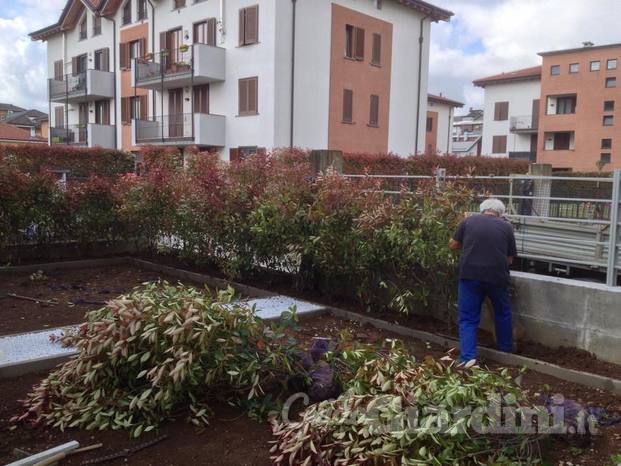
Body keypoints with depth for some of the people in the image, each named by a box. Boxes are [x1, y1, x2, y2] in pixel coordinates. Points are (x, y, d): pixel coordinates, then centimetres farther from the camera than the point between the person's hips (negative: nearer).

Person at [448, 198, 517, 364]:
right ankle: (506, 347, 40)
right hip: (497, 277, 1)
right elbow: (510, 259, 9)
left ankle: (467, 360, -1)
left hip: (470, 275, -1)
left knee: (468, 319, 7)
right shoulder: (506, 226, 6)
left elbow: (452, 244, 11)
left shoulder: (468, 220, 5)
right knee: (503, 313, 25)